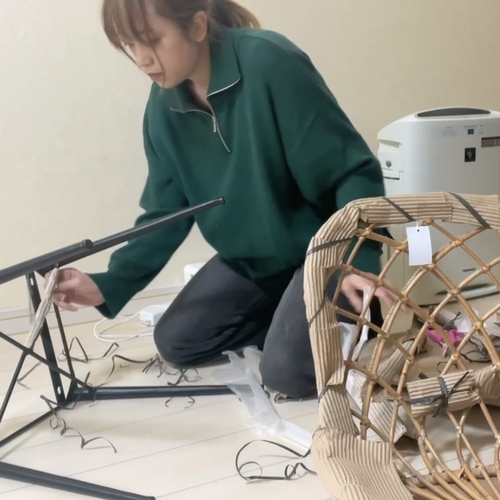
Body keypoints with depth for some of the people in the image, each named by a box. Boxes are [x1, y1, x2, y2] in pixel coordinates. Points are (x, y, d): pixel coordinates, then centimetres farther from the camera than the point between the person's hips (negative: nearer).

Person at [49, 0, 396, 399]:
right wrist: (109, 285, -11)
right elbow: (166, 212, -1)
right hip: (250, 255, 7)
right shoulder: (164, 106, -6)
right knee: (175, 342, 4)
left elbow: (353, 170, -24)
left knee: (284, 371, -19)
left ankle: (355, 314, 9)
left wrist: (359, 262, -32)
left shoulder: (271, 63, -27)